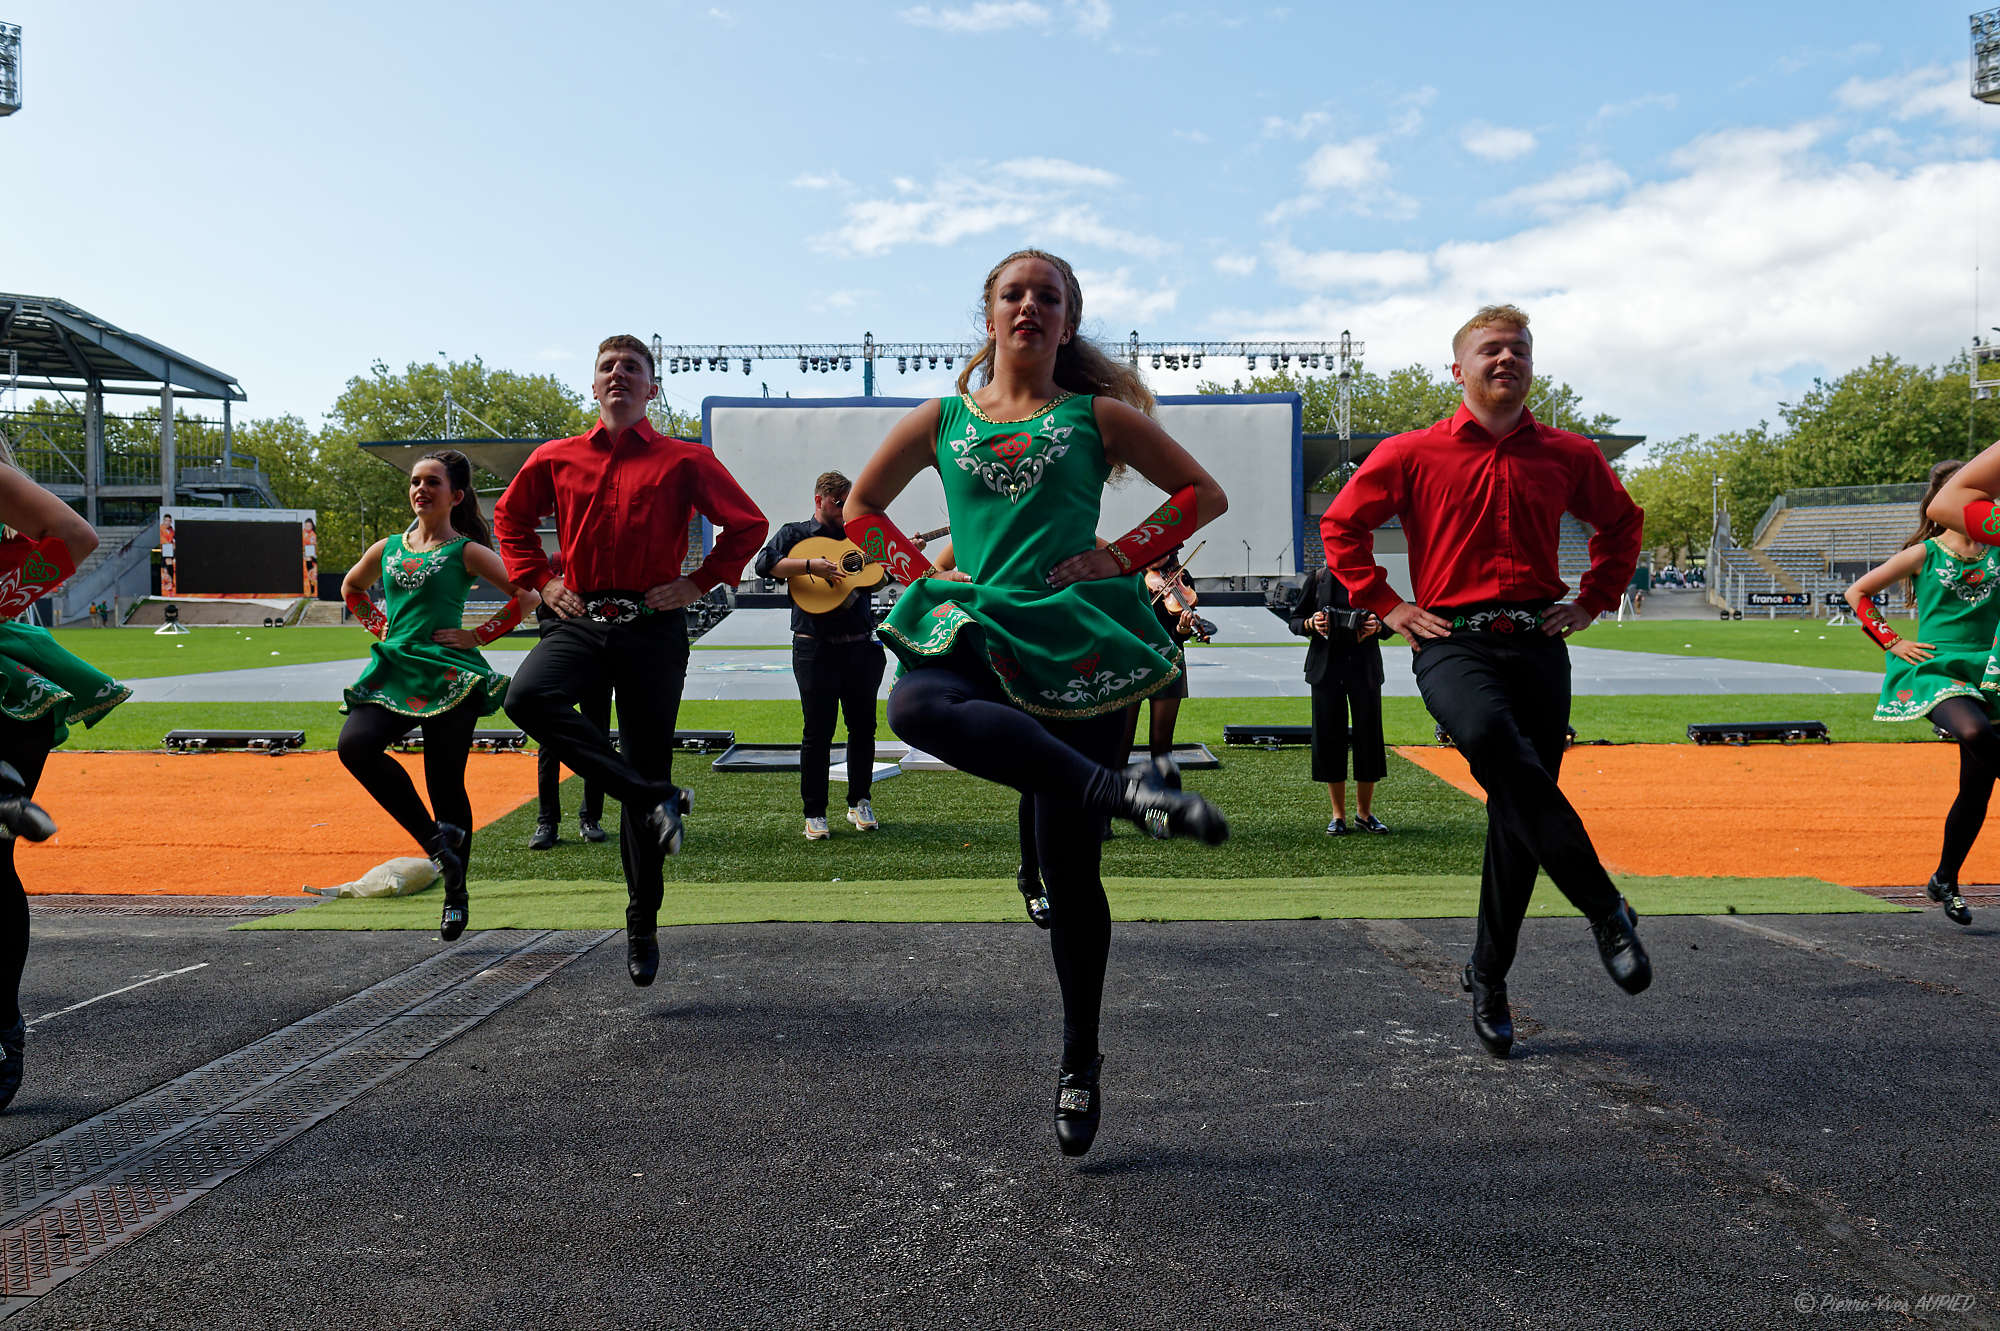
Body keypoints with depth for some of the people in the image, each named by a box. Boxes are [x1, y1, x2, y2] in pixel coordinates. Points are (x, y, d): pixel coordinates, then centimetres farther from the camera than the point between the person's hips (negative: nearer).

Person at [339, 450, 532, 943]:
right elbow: (351, 588, 32)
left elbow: (524, 593, -7)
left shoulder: (466, 551, -1)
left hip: (450, 676, -5)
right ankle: (433, 840, -6)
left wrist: (480, 635, -7)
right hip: (395, 672, 5)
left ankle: (456, 895, 14)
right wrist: (379, 625, 17)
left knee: (446, 783, -1)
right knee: (355, 745, -21)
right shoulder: (387, 549, 14)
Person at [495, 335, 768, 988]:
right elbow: (511, 516, 27)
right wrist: (540, 579, 13)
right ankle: (654, 799, -21)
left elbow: (748, 524, 7)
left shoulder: (685, 460, 4)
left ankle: (642, 925, 17)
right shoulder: (556, 459, 12)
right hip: (579, 622, 2)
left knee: (648, 764, 1)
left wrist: (699, 582, -1)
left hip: (653, 627, -2)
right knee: (527, 697, -30)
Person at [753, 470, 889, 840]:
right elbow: (765, 564, -13)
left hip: (860, 647, 4)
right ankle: (814, 814, 8)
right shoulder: (795, 534, 4)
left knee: (863, 726, 8)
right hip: (816, 649, -4)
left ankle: (860, 802, 24)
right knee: (818, 731, -2)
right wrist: (811, 565, -24)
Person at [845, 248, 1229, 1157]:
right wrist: (923, 574, 8)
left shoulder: (1097, 416, 10)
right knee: (916, 705, -38)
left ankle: (1080, 1057, 21)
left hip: (1080, 638, -1)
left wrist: (1122, 556, -2)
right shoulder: (941, 421, 14)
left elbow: (1204, 494, 12)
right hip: (979, 631, 1)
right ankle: (1125, 791, -41)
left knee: (1069, 865, 0)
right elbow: (861, 508, 24)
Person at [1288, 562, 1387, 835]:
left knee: (1368, 735, 1)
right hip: (1326, 667, 0)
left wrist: (1377, 625, -12)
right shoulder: (1317, 578, 5)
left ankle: (1364, 813, 17)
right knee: (1329, 738, 1)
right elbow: (1295, 620, 9)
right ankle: (1338, 815, 13)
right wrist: (1311, 624, -13)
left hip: (1365, 666, 0)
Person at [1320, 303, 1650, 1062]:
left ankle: (1489, 977, 19)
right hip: (1452, 643, -3)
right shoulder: (1413, 454, 2)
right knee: (1493, 741, -35)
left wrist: (1593, 601, 16)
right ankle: (1603, 908, -24)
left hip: (1537, 645, 3)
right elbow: (1340, 525, 10)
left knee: (1519, 810, 3)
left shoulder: (1567, 455, 11)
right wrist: (1384, 604, 3)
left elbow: (1621, 522, 27)